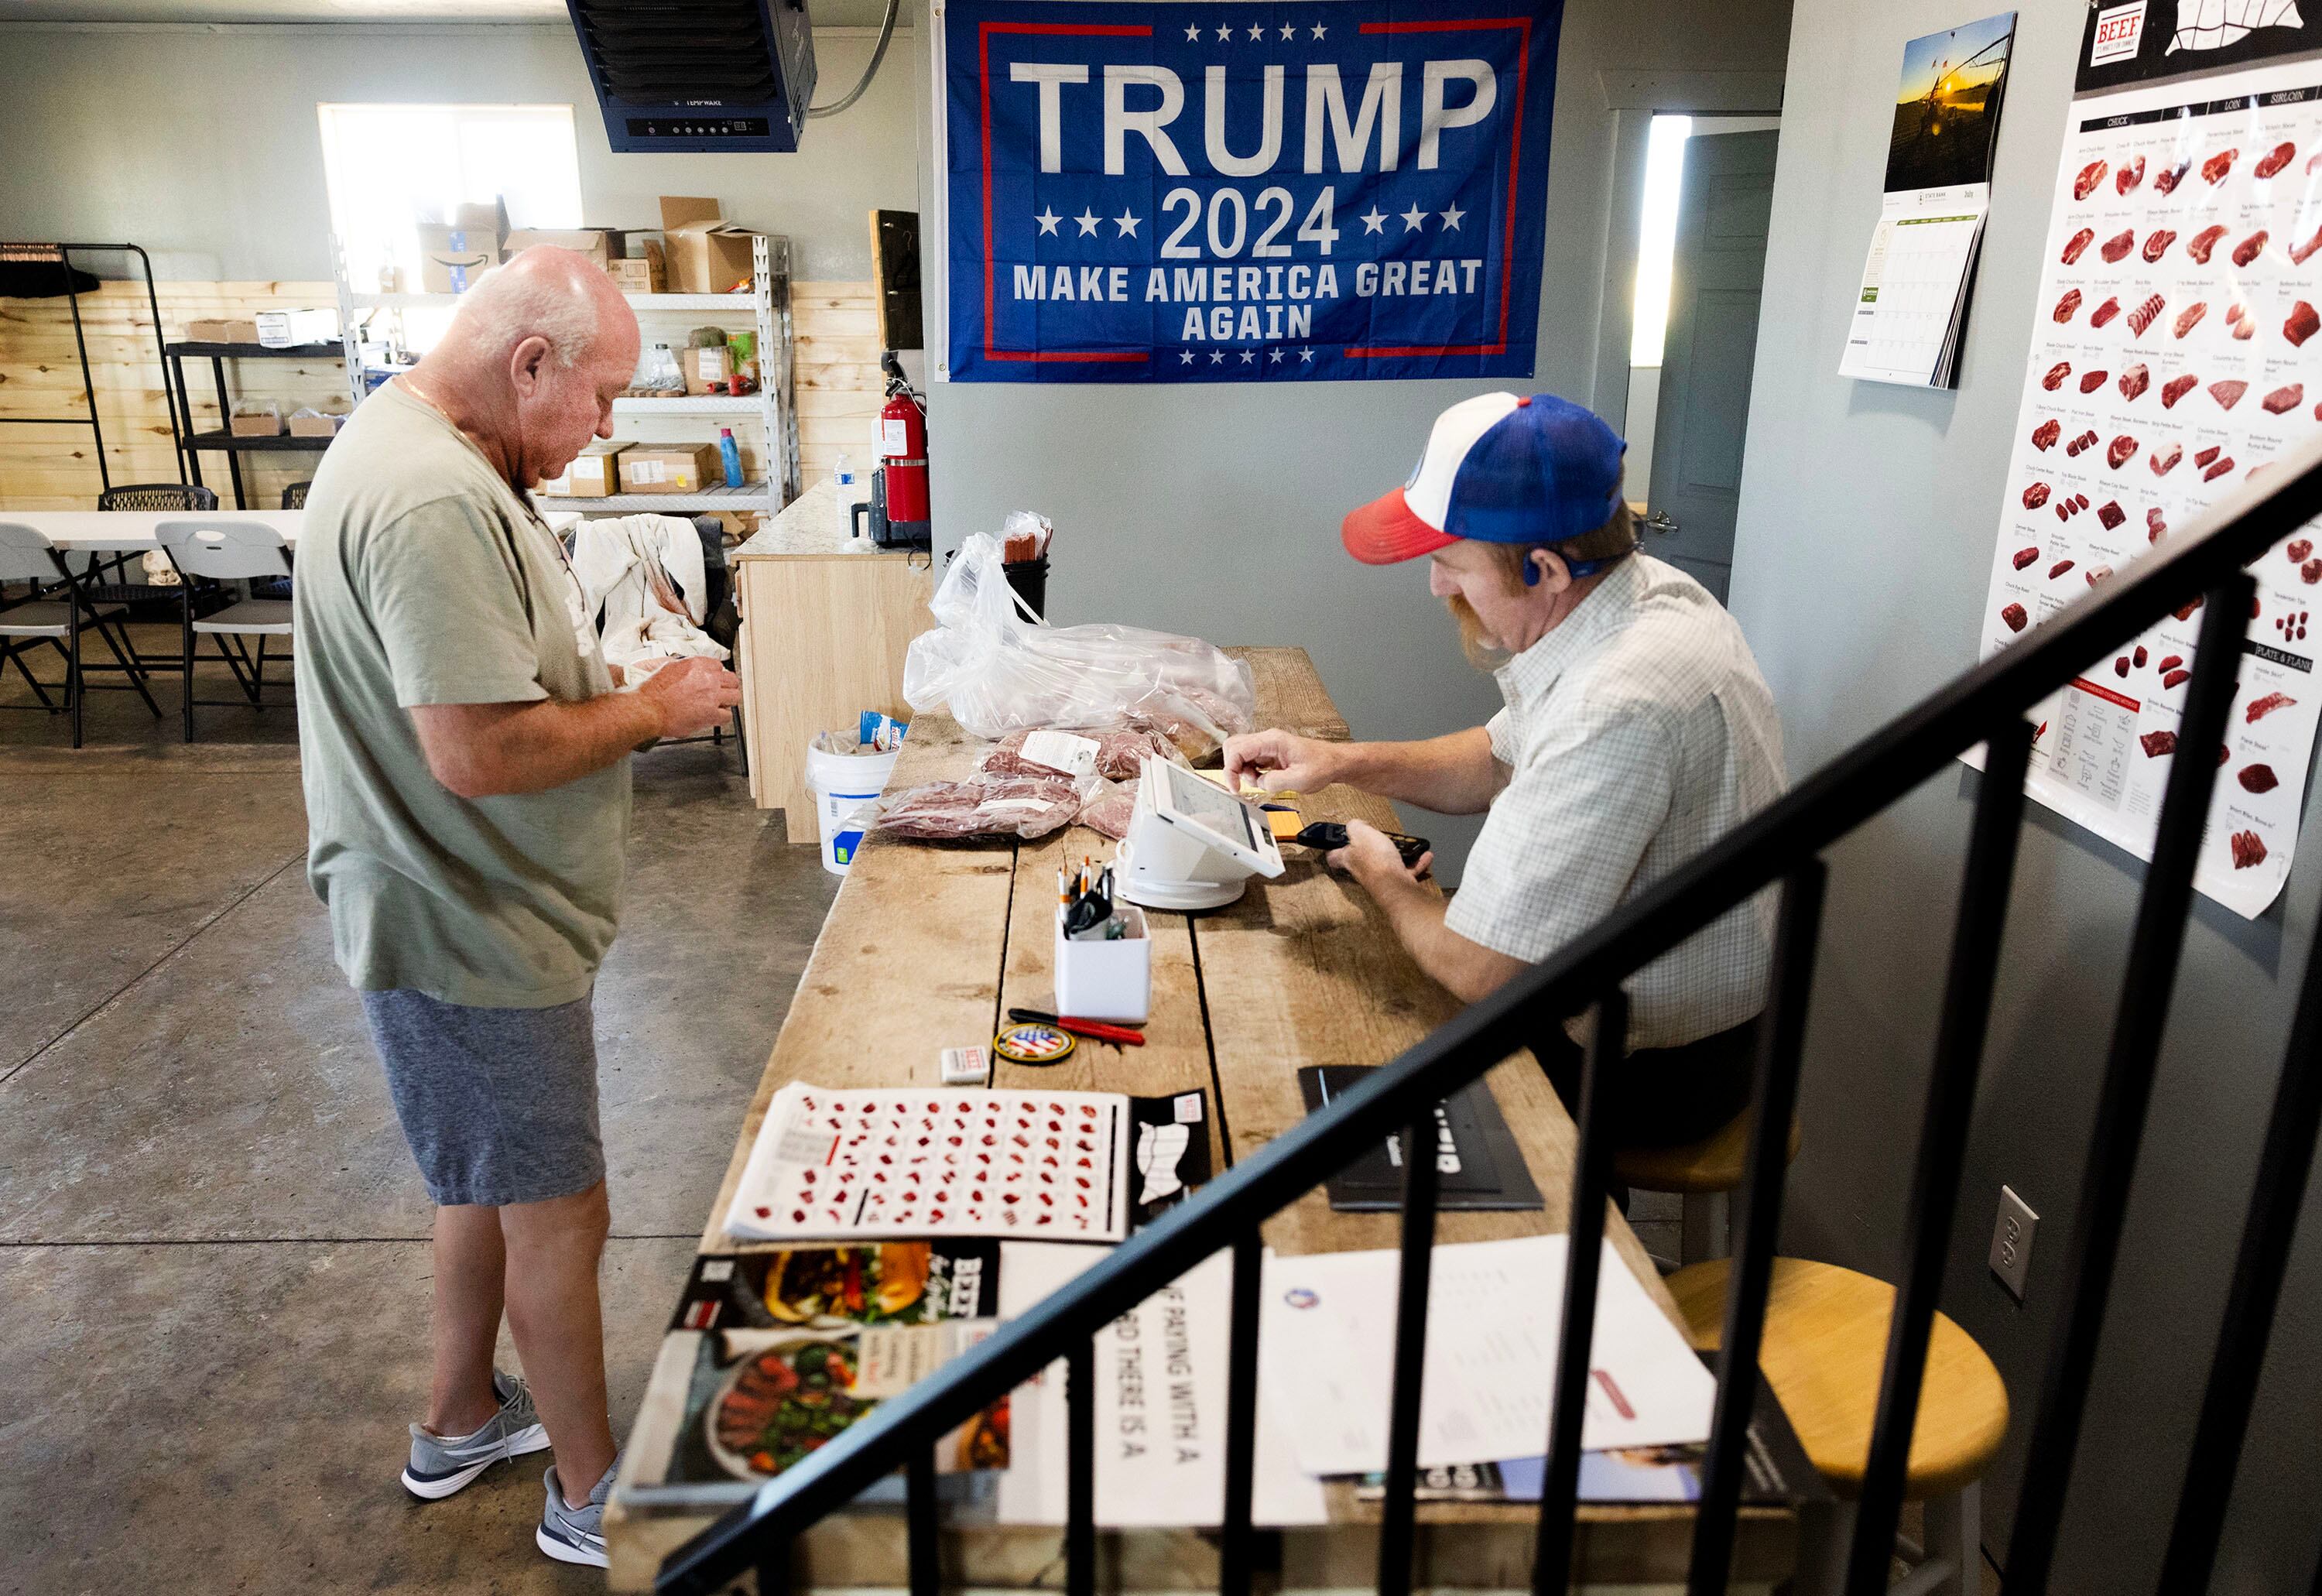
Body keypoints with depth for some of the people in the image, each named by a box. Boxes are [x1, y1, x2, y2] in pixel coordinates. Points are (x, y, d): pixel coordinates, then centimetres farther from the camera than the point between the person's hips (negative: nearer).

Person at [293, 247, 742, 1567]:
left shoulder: (422, 452, 10)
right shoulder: (436, 501, -26)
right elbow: (479, 753, -30)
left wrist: (623, 687, 7)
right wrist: (651, 708, -16)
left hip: (473, 914, 11)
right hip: (471, 938, -10)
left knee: (494, 1181, 24)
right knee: (559, 1212, 5)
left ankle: (462, 1421, 44)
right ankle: (595, 1496, 24)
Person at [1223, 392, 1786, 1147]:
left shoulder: (1618, 708, -37)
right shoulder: (1644, 589, -5)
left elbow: (1480, 969, -29)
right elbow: (1505, 760, 12)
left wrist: (1382, 878, -9)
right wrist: (1344, 761, 0)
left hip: (1651, 1074, -8)